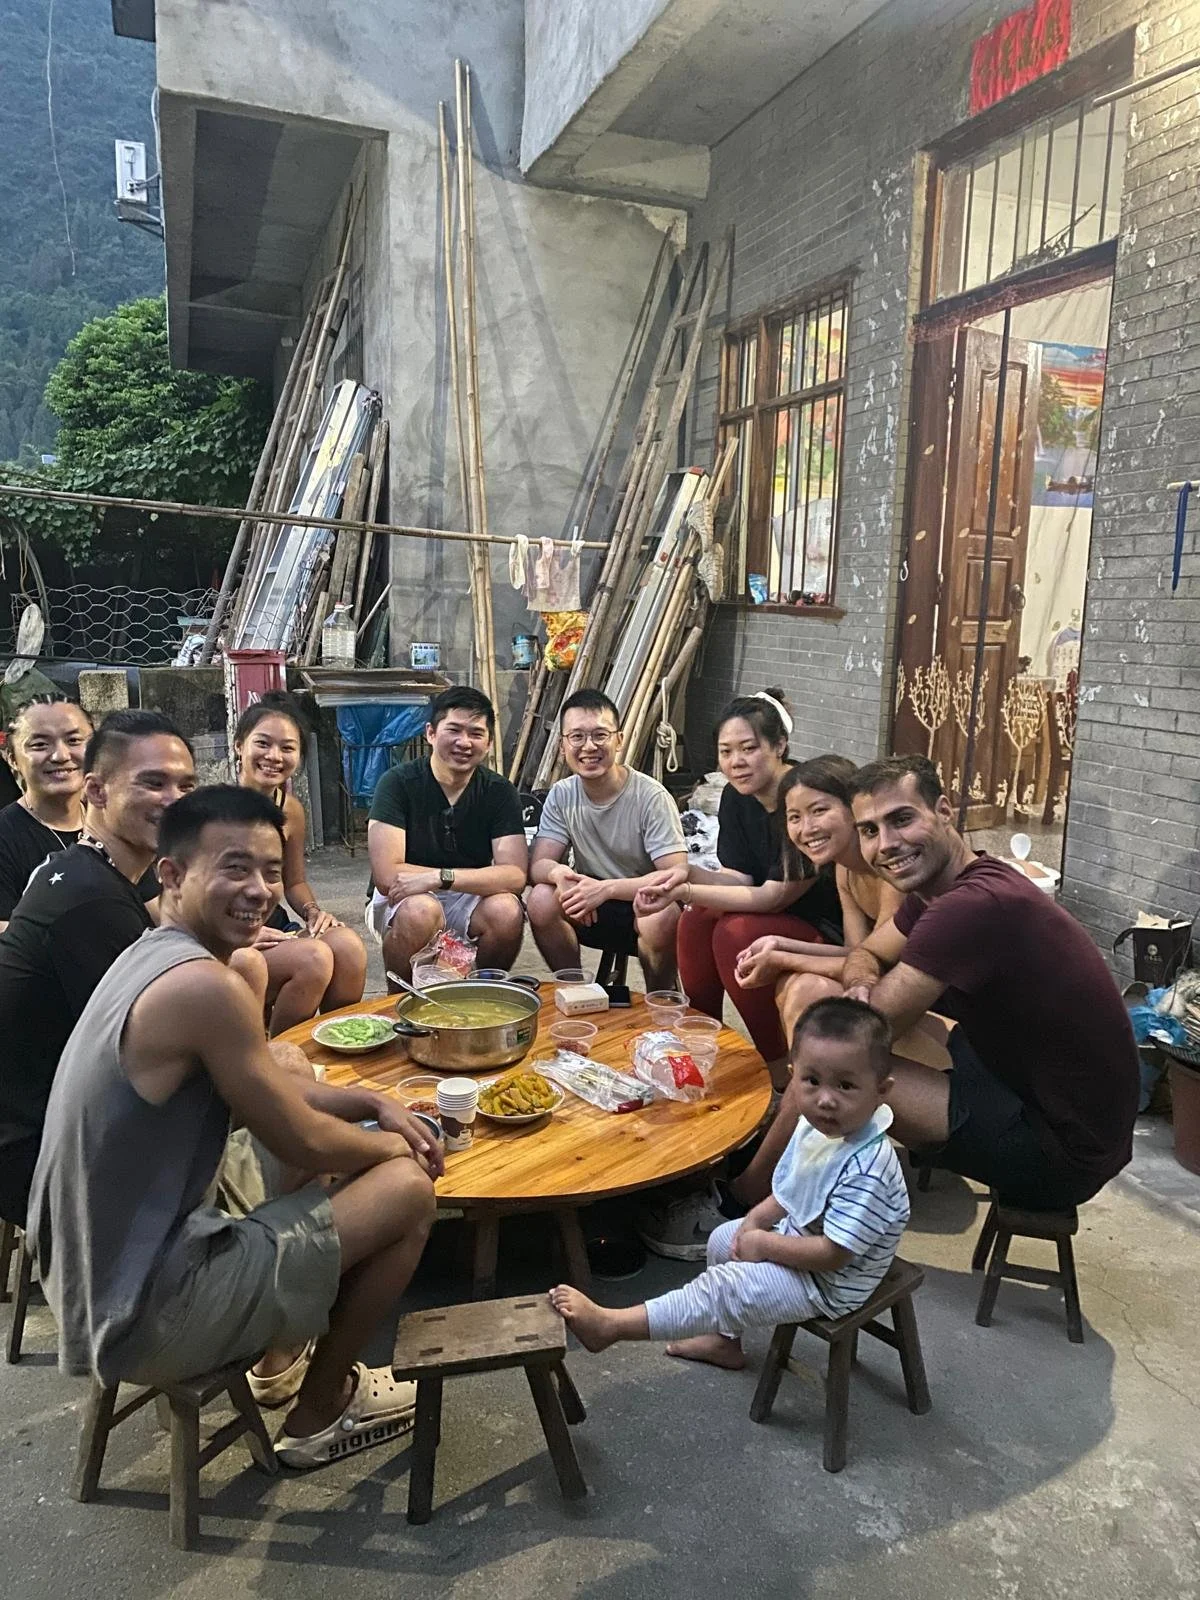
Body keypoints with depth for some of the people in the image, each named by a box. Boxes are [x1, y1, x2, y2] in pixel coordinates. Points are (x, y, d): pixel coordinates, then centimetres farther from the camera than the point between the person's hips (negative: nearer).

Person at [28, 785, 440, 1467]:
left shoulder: (154, 955, 4)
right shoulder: (204, 985, -26)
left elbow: (275, 1087, 16)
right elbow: (305, 1144, -16)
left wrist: (374, 1103, 7)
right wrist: (392, 1146, 2)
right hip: (142, 1318, -9)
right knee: (409, 1189, -5)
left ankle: (283, 1344, 28)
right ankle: (317, 1417, 17)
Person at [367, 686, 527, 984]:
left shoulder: (500, 792, -5)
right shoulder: (398, 783, -13)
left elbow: (515, 875, -16)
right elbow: (387, 876, -21)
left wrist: (440, 877, -27)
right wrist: (472, 877, -14)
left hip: (469, 902, 3)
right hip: (402, 900, -2)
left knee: (507, 910, -29)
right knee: (420, 911, -35)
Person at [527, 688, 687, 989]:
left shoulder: (651, 797, -18)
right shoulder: (561, 795, -4)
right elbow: (538, 865, -8)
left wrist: (606, 888, -35)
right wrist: (558, 872, -33)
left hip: (645, 904, -3)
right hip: (591, 909, 4)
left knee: (663, 915, -35)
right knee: (541, 901, -24)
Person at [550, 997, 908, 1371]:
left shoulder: (867, 1168, -35)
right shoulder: (815, 1127, -7)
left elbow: (832, 1253, -32)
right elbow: (790, 1191, 10)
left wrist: (763, 1244, -21)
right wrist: (755, 1220, -6)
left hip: (829, 1283, -9)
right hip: (799, 1235, 9)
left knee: (725, 1287, -16)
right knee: (722, 1239, 19)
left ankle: (612, 1325, -10)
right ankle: (726, 1339, 37)